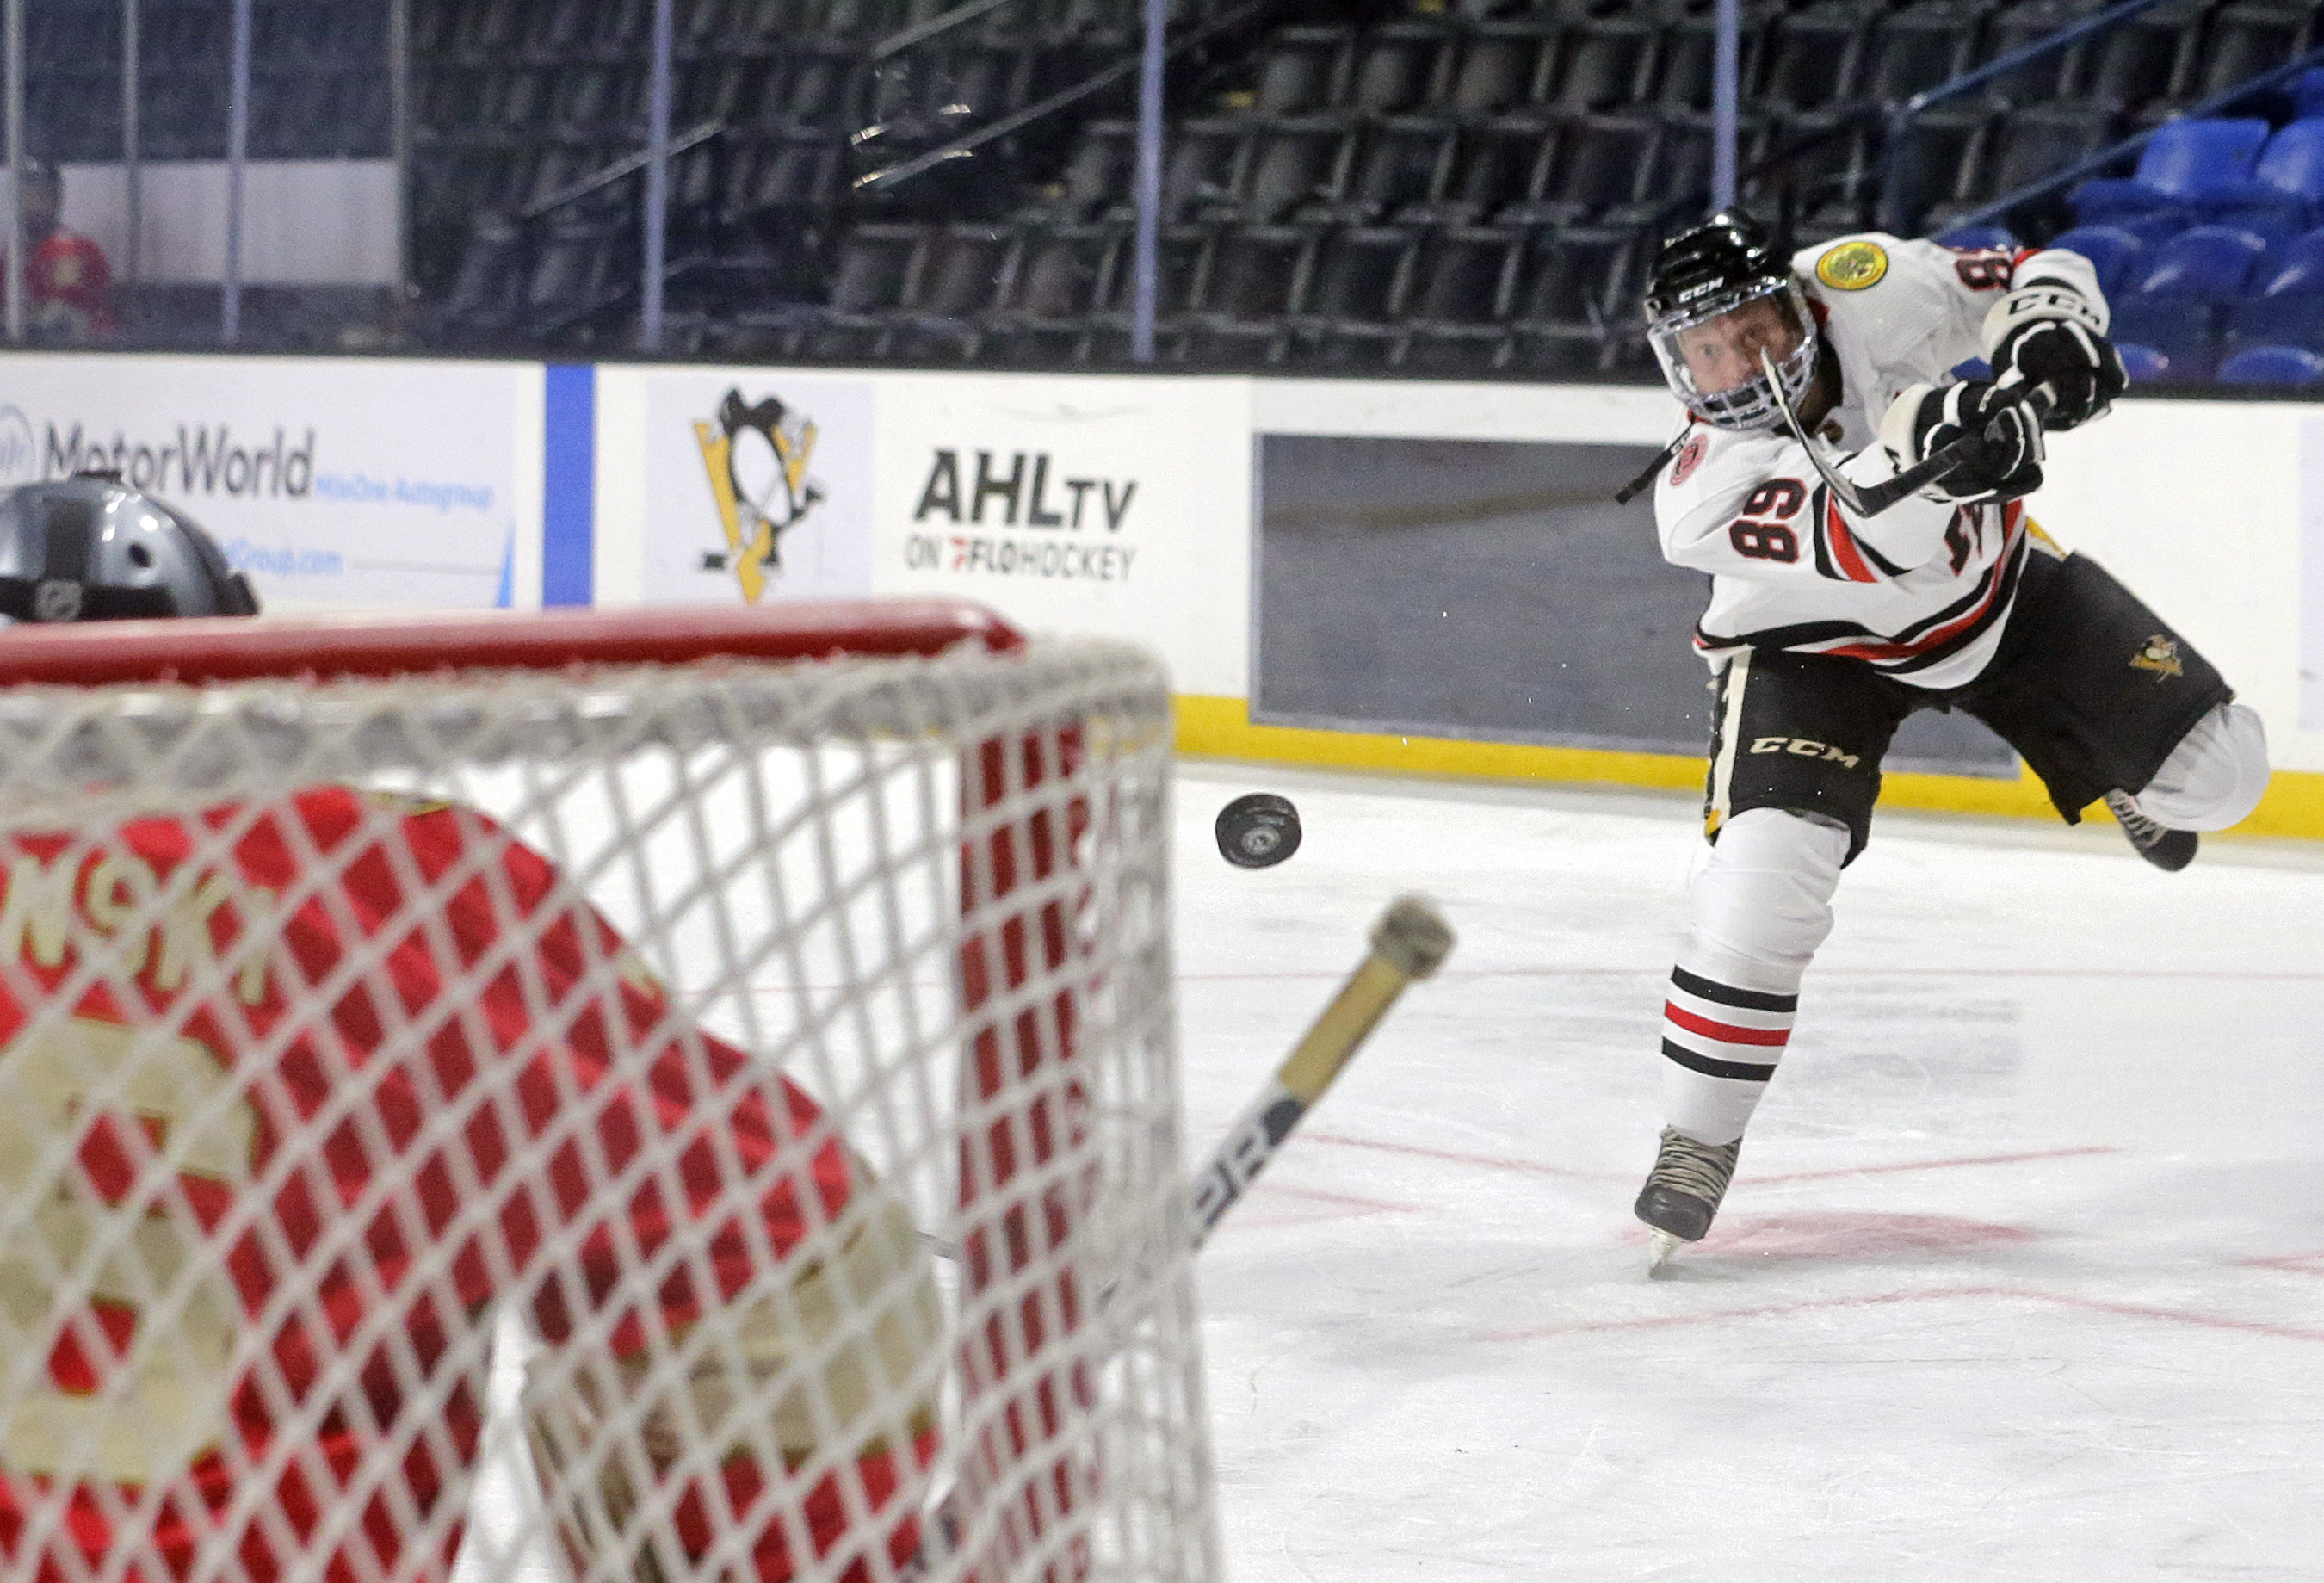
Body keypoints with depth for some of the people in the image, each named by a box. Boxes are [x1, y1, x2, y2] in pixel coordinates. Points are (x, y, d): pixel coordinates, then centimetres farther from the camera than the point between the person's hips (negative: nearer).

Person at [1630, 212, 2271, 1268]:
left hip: (1990, 581, 3)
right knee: (1768, 867, -26)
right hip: (1812, 645, -3)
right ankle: (1696, 1139, -9)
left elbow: (2037, 275, -14)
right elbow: (1869, 550, -46)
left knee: (2214, 772, -2)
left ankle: (2135, 784, 39)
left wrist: (2052, 339, -37)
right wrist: (1926, 449, -65)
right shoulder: (1704, 490, -32)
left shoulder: (1860, 290, -26)